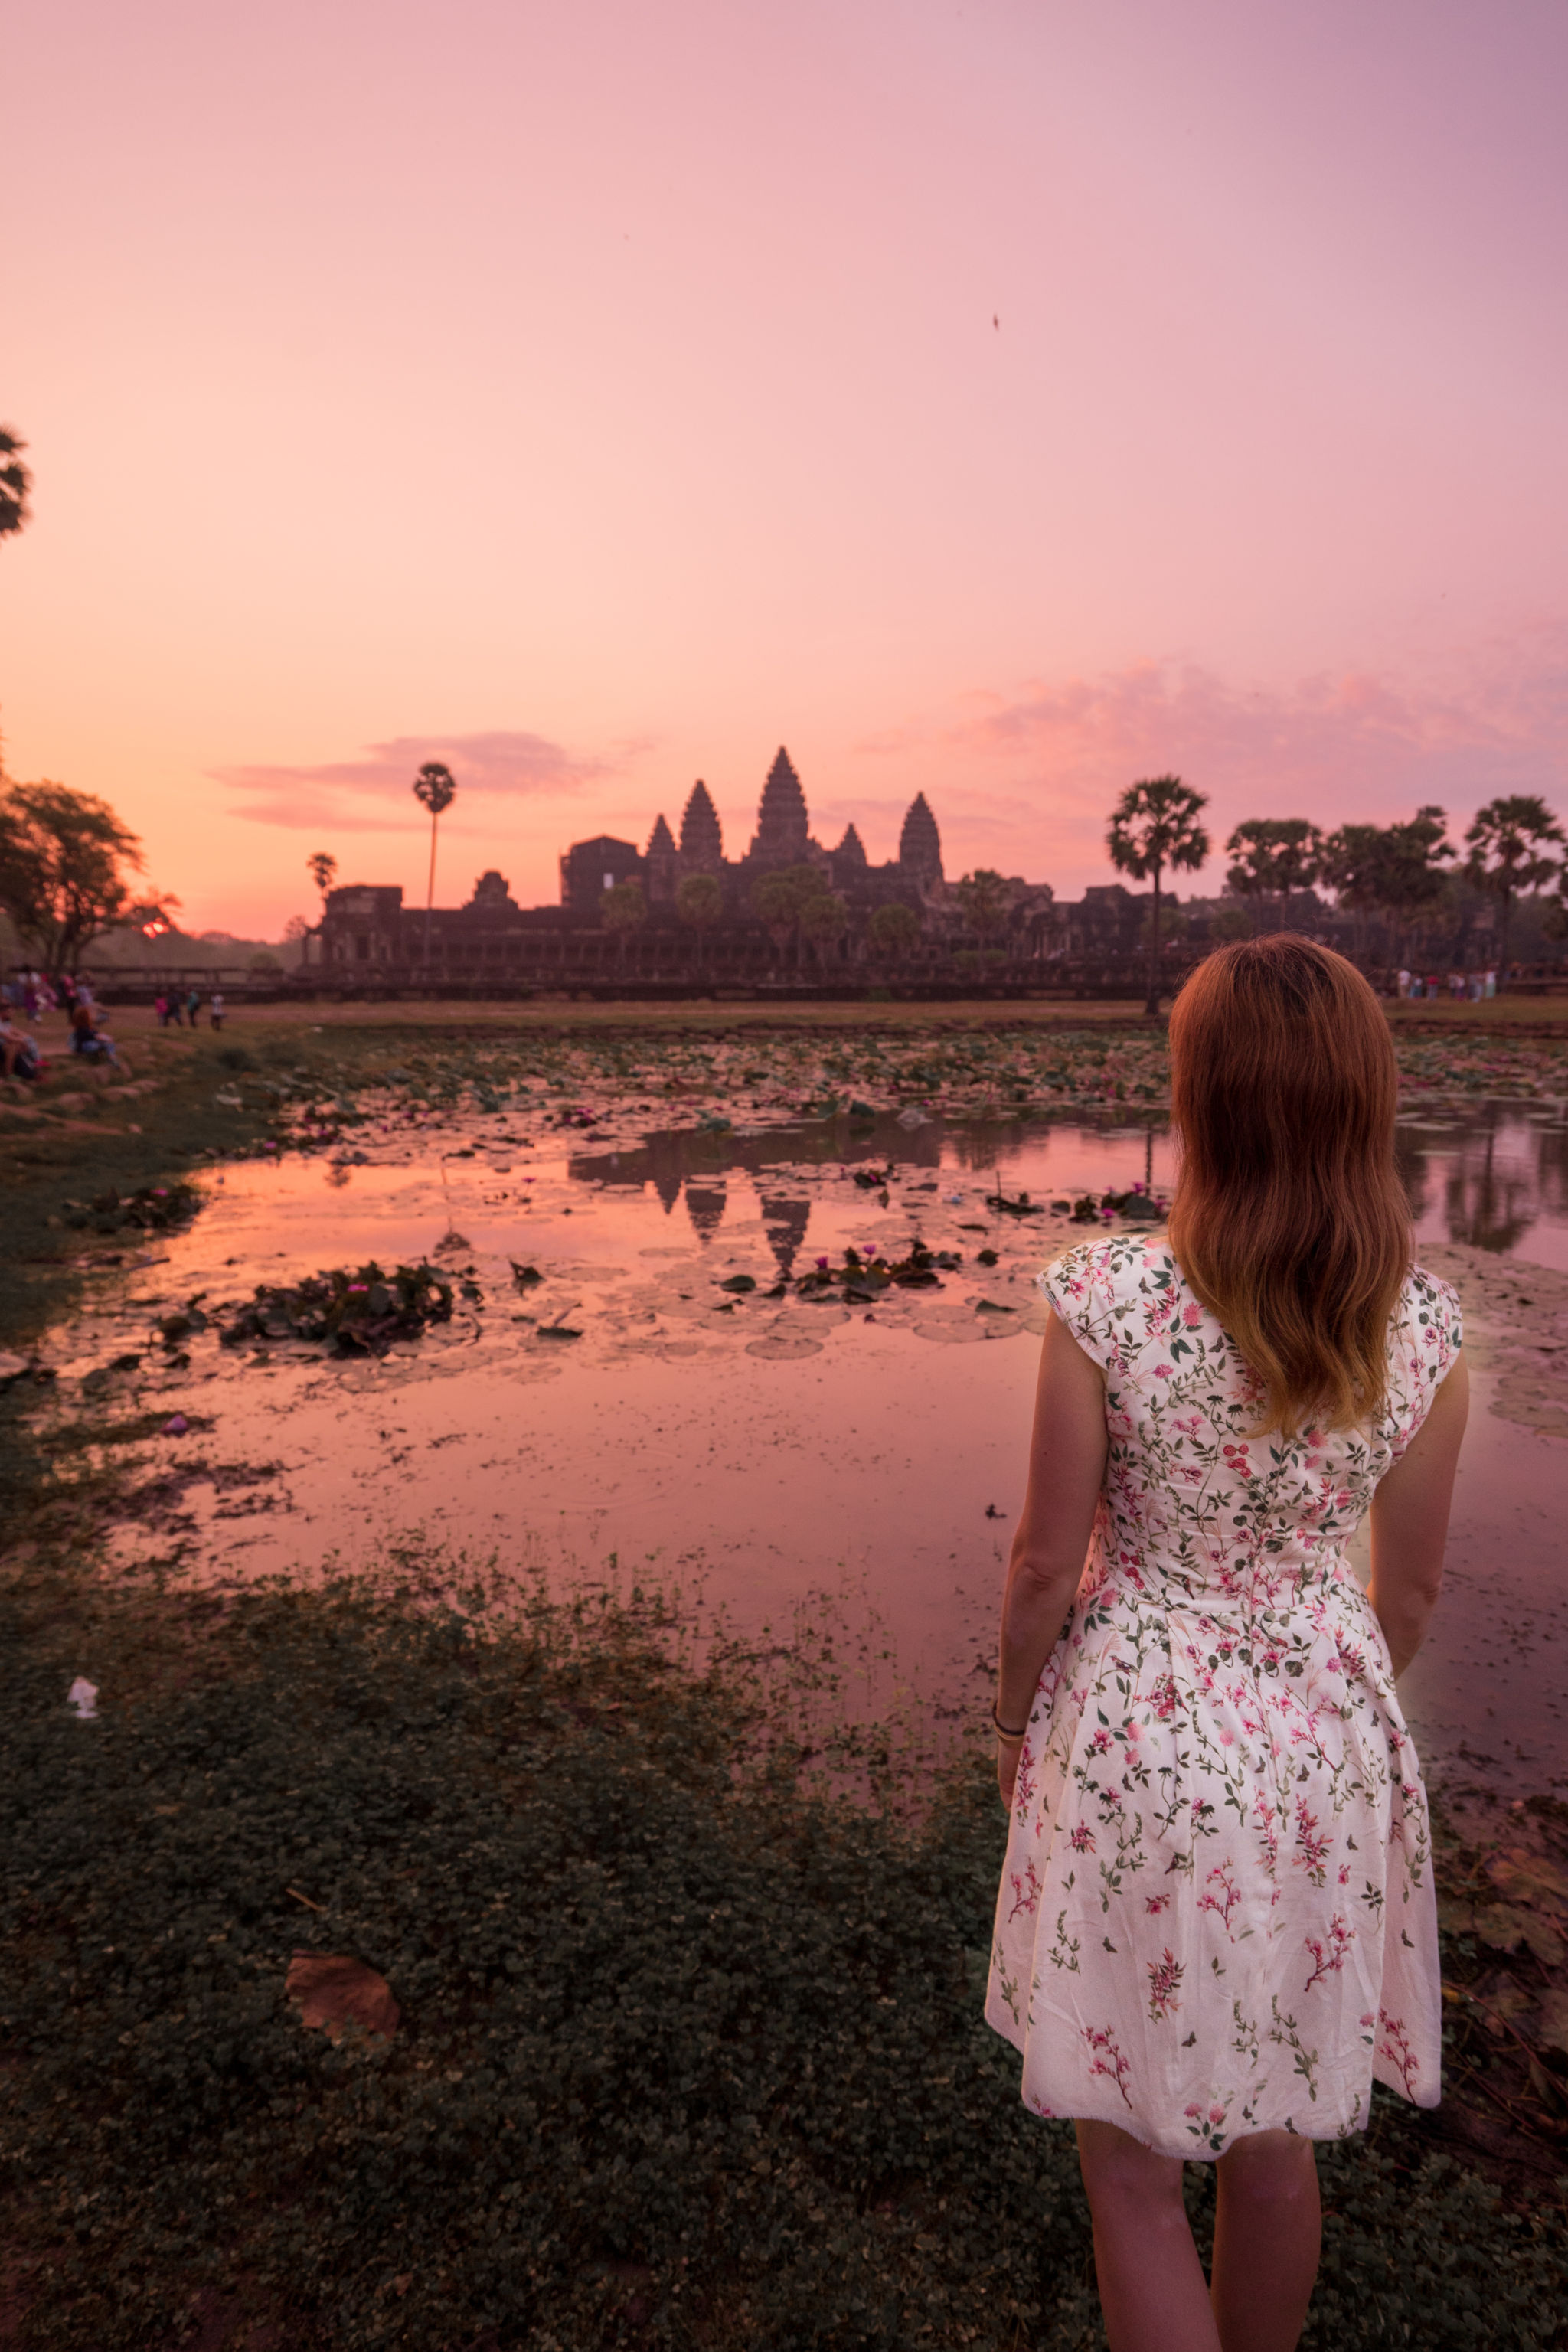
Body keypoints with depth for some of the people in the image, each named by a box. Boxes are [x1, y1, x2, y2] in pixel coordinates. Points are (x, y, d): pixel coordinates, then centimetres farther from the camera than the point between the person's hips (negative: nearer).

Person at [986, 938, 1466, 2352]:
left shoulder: (1108, 1300, -23)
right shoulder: (1422, 1327, -11)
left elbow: (1047, 1563, -14)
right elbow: (1411, 1584, 1)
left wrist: (1016, 1718, 4)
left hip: (1139, 1735, -4)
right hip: (1323, 1740, 4)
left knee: (1132, 2157, 19)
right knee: (1275, 2138, 28)